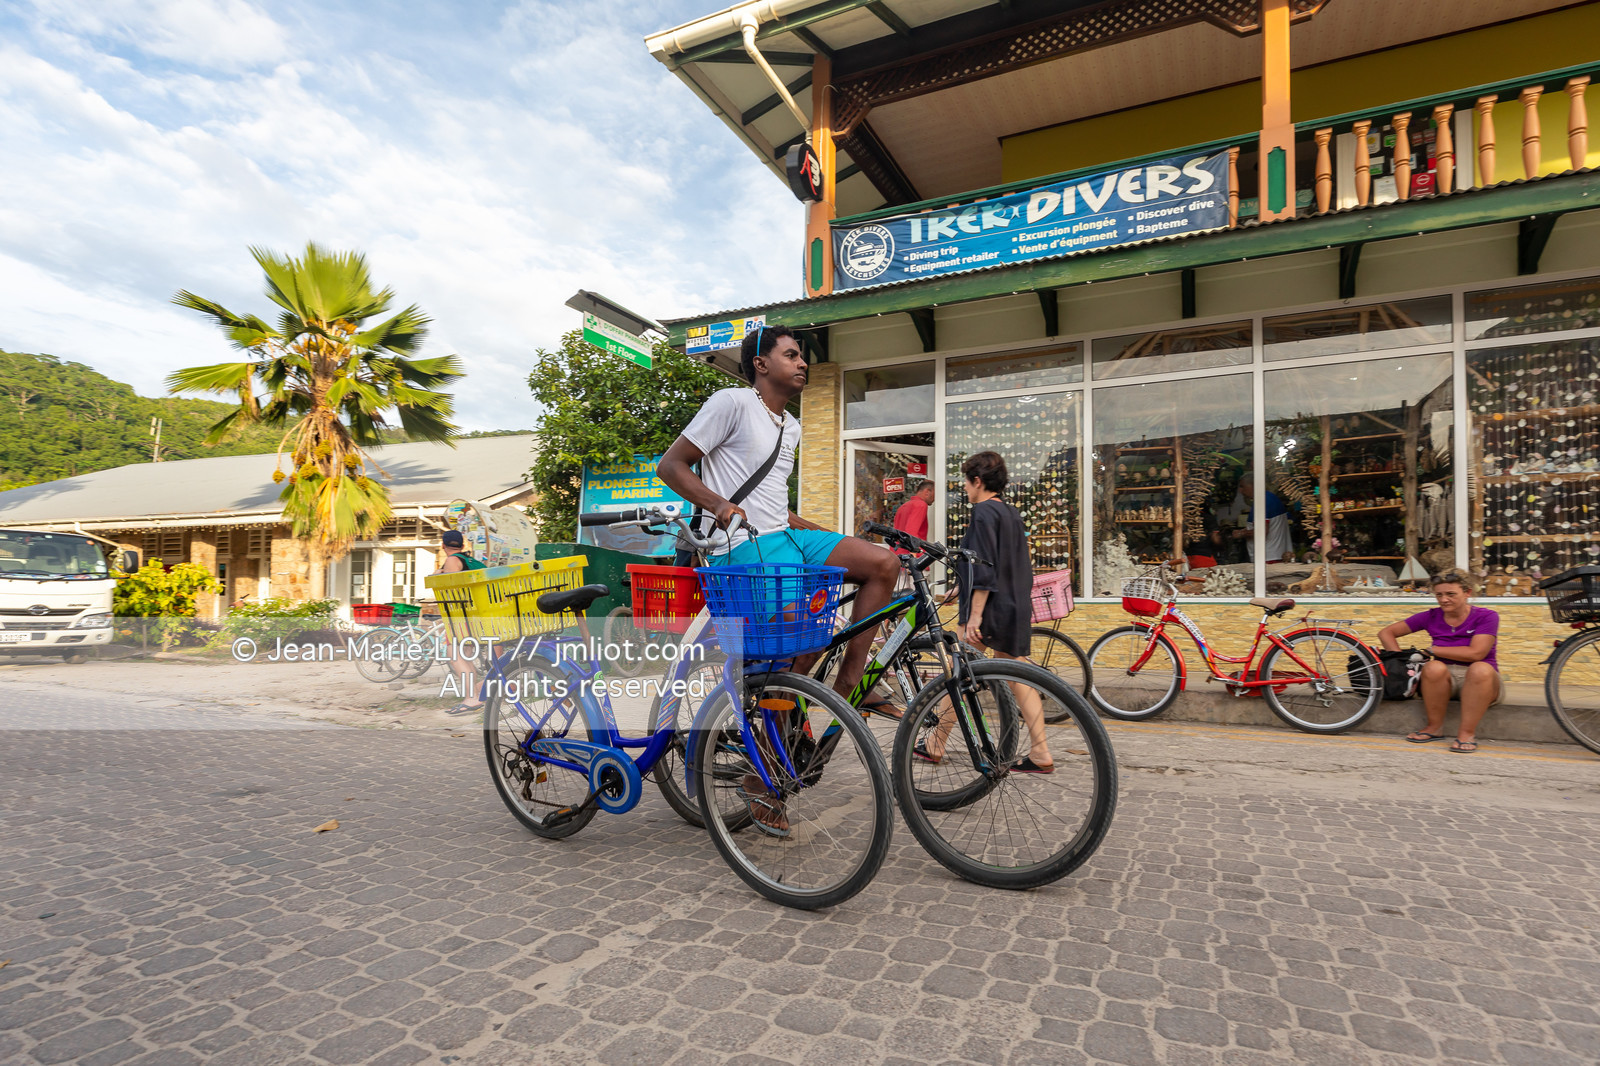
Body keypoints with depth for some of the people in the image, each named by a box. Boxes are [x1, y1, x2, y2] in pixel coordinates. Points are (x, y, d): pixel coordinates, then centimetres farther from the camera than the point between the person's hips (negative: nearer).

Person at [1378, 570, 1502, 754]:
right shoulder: (1432, 617, 3)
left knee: (1481, 669, -35)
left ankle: (1467, 732, -25)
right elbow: (1387, 633, 6)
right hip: (1446, 681, 2)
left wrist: (1431, 649, -12)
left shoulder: (1486, 617, -4)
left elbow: (1475, 653, -19)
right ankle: (1435, 727, -14)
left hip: (1481, 684, -2)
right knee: (1434, 667, -32)